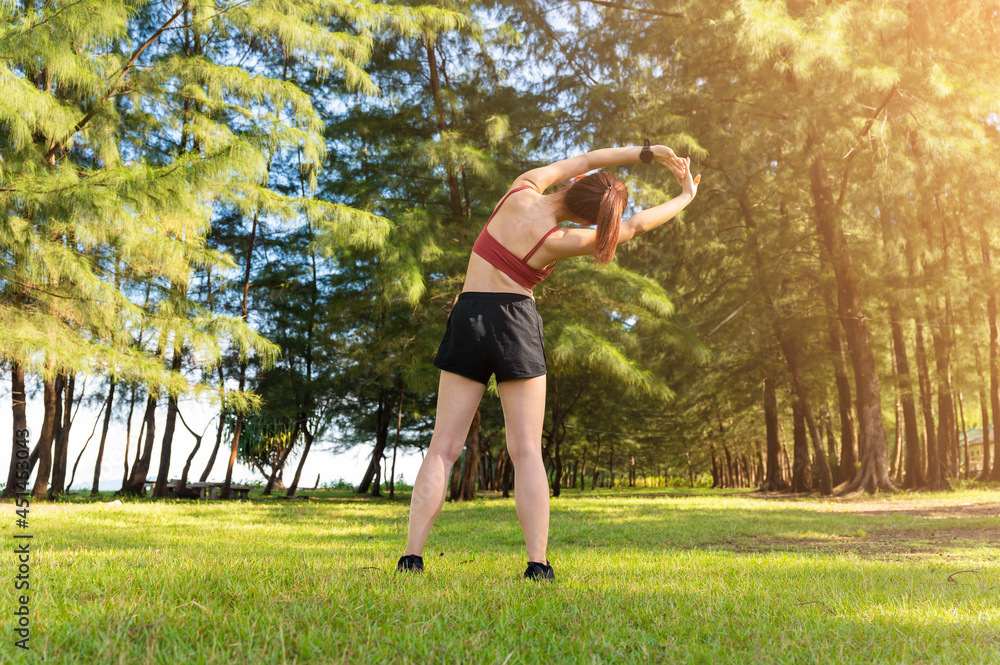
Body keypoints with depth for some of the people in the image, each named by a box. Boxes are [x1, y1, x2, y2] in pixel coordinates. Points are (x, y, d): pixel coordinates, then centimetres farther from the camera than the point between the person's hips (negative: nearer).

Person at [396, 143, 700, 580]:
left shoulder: (522, 189, 0)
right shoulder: (559, 242, -7)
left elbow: (589, 158, 13)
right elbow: (633, 228, 5)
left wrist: (647, 152, 15)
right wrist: (686, 197, 19)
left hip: (468, 319, 3)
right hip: (517, 323, -3)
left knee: (443, 448, 3)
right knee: (526, 451, 1)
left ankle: (412, 556, -3)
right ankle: (538, 564, -5)